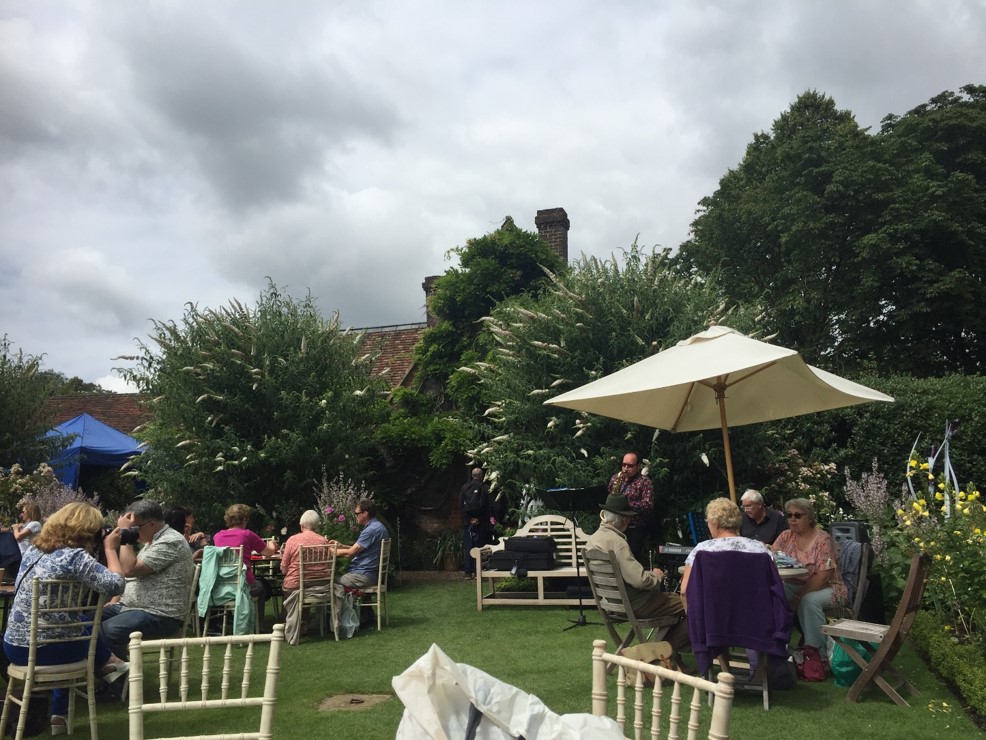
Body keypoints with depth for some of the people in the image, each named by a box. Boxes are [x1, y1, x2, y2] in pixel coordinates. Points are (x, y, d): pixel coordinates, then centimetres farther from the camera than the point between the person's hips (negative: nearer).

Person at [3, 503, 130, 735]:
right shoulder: (76, 556, -18)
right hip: (51, 650, -6)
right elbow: (116, 585, -22)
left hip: (14, 647, 6)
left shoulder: (33, 550, 5)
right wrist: (110, 548, -10)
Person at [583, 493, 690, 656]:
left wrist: (650, 574, 12)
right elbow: (640, 580, -29)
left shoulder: (592, 540, 4)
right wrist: (656, 575, -8)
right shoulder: (616, 542, -25)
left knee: (672, 598, 25)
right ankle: (671, 652, 12)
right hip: (634, 604, -10)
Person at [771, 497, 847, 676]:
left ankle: (816, 653, -20)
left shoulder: (823, 539, -13)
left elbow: (823, 576, -20)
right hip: (794, 586, 5)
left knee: (809, 601, -35)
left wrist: (799, 596, -26)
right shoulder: (786, 536, 4)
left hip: (826, 588, -4)